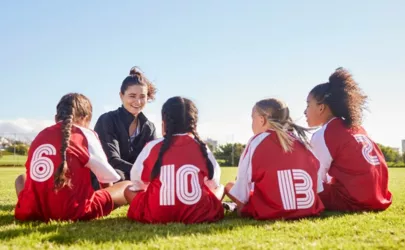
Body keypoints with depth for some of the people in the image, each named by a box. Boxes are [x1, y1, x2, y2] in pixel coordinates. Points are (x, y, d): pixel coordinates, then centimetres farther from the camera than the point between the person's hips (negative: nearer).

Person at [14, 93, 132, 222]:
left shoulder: (40, 136, 15)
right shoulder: (85, 134, 2)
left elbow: (32, 175, 20)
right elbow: (107, 175, 4)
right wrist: (110, 184, 27)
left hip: (32, 210, 4)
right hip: (73, 211, -3)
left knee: (22, 178, 36)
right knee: (128, 186, 12)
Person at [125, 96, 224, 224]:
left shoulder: (152, 147, 0)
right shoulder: (202, 148, 2)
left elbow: (137, 181, 10)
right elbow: (214, 182, 13)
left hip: (155, 215, 0)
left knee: (129, 190, 22)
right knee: (220, 188, 24)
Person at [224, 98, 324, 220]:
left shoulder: (257, 141, -3)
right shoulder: (300, 141, 8)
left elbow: (243, 182, -1)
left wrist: (241, 207, 13)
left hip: (270, 212, -4)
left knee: (229, 186, 16)